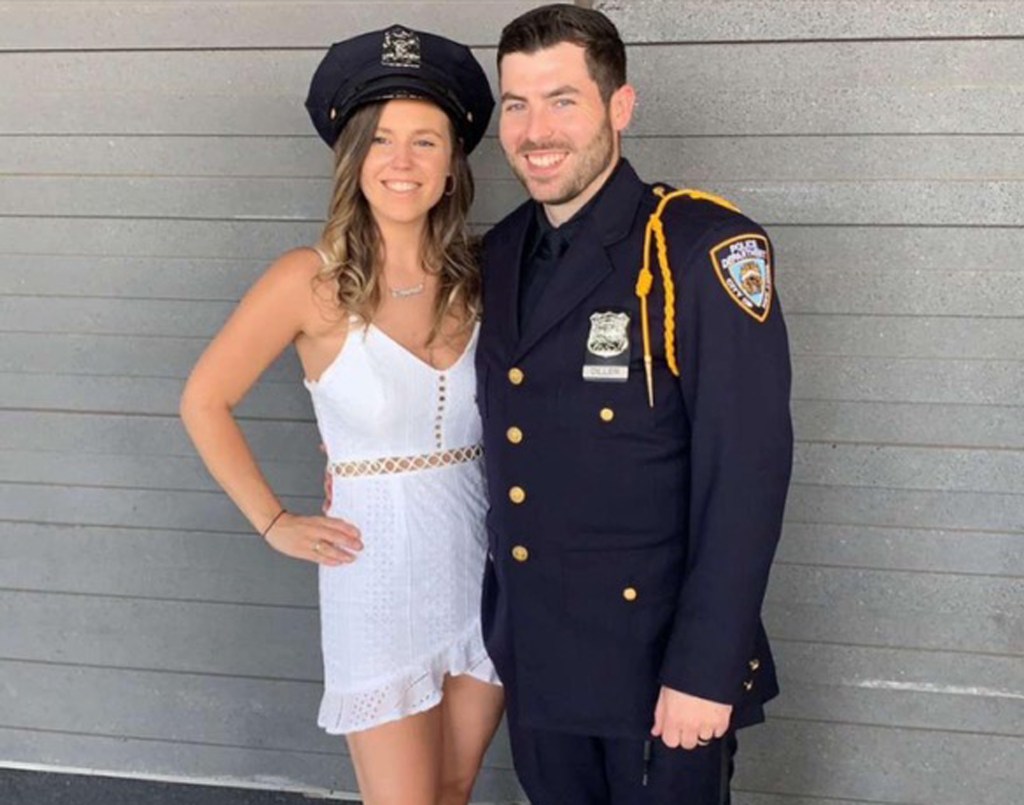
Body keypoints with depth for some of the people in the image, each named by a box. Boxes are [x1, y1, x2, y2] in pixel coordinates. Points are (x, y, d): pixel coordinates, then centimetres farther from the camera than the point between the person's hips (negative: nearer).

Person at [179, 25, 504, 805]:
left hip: (482, 568, 4)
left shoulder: (475, 277, 0)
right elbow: (205, 403, -1)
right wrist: (275, 524, -2)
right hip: (379, 579, -4)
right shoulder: (310, 281, -11)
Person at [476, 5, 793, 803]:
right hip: (535, 663, 6)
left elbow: (747, 472, -18)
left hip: (660, 661, -5)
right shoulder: (501, 253, 4)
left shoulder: (705, 248, -15)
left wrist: (705, 669, -19)